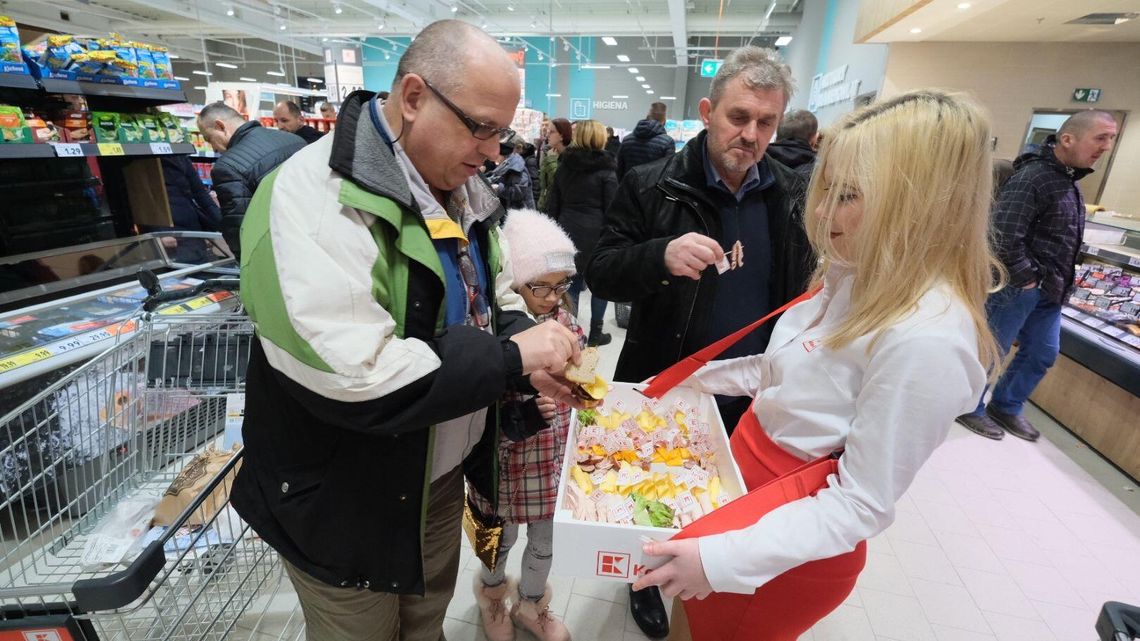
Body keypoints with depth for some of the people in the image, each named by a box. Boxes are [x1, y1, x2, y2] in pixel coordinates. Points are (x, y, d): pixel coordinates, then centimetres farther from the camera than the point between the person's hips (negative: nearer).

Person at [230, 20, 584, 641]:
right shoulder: (314, 199, -25)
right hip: (345, 509, -6)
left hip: (444, 474, 7)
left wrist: (536, 354, -12)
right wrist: (511, 357, -27)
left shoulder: (461, 187, 0)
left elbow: (495, 296, 9)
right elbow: (351, 378, -33)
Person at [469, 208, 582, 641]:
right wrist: (526, 413, -33)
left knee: (547, 537, 22)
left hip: (554, 455, 4)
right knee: (503, 537, 23)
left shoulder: (562, 319, -6)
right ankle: (492, 591, 58)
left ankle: (531, 604, 53)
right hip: (509, 459, -4)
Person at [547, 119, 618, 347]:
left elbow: (552, 204, 12)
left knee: (572, 284, 9)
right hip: (595, 234, -4)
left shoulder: (564, 165, 9)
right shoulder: (606, 169, -5)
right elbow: (612, 208, -8)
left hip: (568, 231, 4)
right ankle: (595, 333, 17)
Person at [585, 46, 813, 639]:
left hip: (750, 396, 4)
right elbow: (600, 273, -14)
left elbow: (804, 290, 8)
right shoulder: (651, 187, -12)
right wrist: (661, 256, -33)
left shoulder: (792, 196, 0)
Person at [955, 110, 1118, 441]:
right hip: (1018, 286, -10)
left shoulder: (1069, 180, 13)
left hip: (1048, 291, 10)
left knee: (1042, 354, 17)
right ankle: (969, 408, 19)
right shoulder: (1032, 177, -18)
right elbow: (1004, 236, -25)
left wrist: (1057, 284, 13)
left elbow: (1065, 241, 21)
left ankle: (1006, 406, 32)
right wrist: (1025, 279, -17)